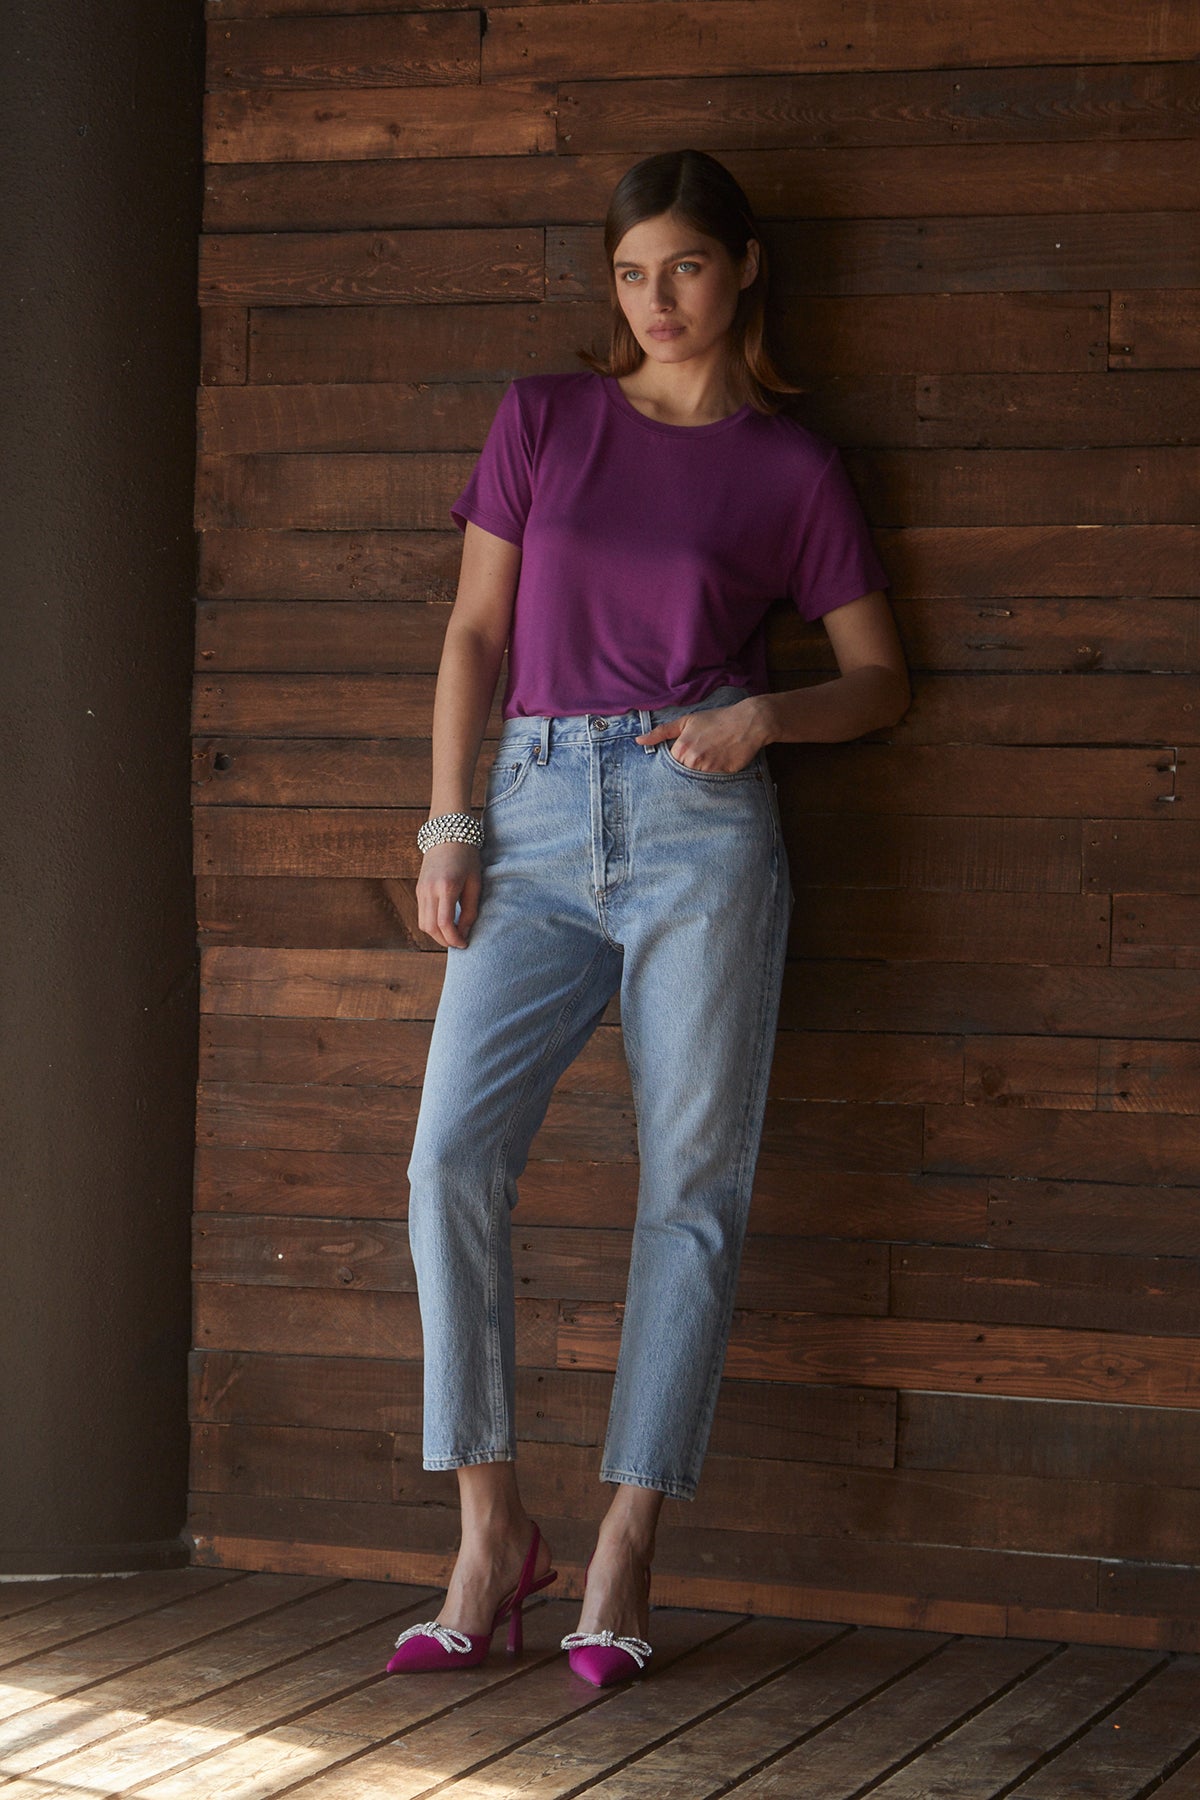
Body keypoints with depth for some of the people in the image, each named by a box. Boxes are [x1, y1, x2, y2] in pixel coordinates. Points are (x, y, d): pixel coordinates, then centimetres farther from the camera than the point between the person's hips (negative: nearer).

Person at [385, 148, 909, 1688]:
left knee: (692, 1185, -3)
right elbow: (477, 632, 10)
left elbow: (879, 679, 10)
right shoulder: (542, 419, 11)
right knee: (453, 1152, -12)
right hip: (541, 819, 2)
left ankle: (626, 1552, 4)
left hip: (701, 824, -1)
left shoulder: (790, 467, 6)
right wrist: (448, 827, 2)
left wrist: (767, 717, -10)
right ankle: (492, 1532, -3)